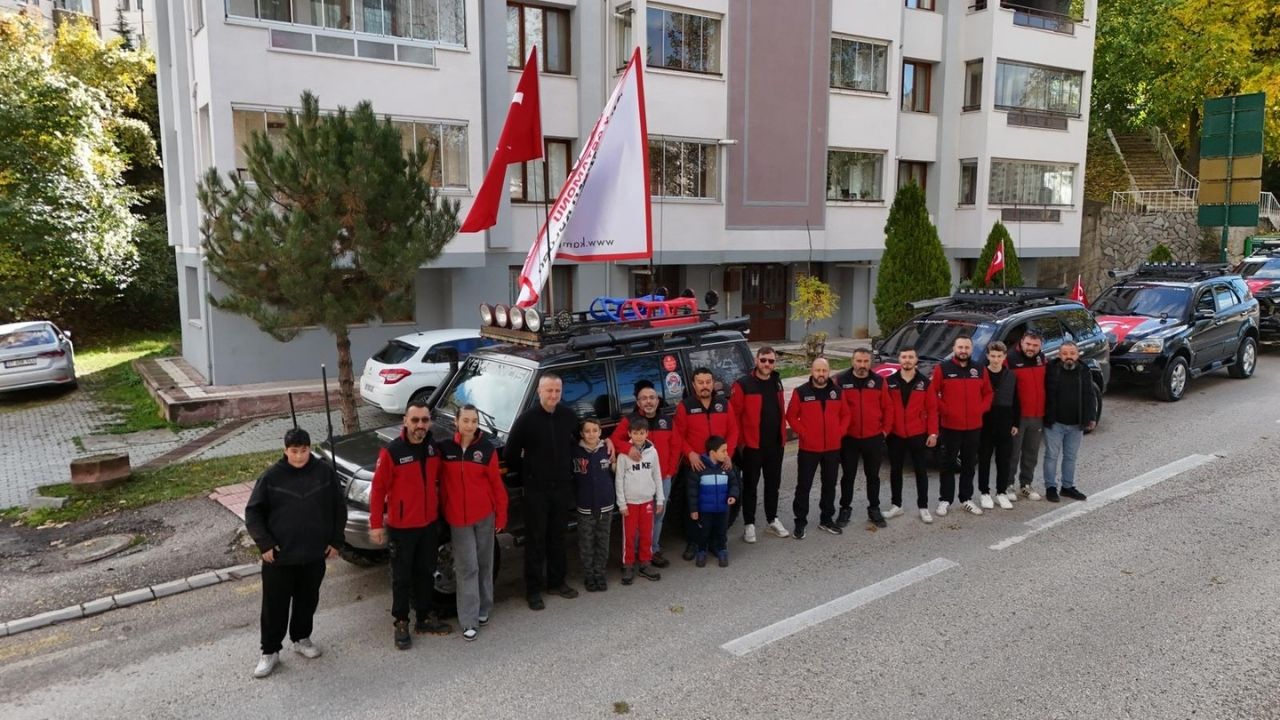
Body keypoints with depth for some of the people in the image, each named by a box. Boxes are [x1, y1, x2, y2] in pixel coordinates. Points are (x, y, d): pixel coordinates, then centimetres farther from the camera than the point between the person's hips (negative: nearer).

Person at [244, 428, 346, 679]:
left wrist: (336, 540, 2)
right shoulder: (271, 477, -8)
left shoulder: (324, 472, -4)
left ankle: (301, 639, 36)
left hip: (315, 555, 2)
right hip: (279, 556, -2)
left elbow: (339, 507, 4)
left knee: (308, 600, 16)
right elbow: (253, 512, -2)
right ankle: (270, 652, 20)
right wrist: (264, 543, -9)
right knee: (275, 605, 6)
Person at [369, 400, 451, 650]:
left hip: (430, 524, 5)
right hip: (401, 527, -5)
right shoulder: (392, 452, -18)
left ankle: (425, 618, 32)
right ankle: (401, 623, 23)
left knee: (426, 573, 18)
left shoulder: (434, 448, -1)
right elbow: (378, 489, -14)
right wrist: (376, 524, -13)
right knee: (402, 578, 8)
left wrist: (439, 512, 15)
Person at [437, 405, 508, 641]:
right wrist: (443, 511, 2)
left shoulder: (487, 449, -7)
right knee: (467, 567, 1)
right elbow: (441, 481, 5)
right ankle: (470, 620, 5)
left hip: (485, 516, 0)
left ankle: (484, 609, 27)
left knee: (484, 564, 12)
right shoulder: (444, 448, -4)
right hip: (458, 519, 0)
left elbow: (497, 484, -3)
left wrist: (501, 515, -2)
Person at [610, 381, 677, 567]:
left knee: (658, 515, 11)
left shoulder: (667, 420, 7)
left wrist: (670, 470, 5)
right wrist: (628, 448, -29)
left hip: (663, 478, 4)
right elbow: (615, 439, -10)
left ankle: (654, 551, 23)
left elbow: (674, 447, 10)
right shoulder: (629, 421, -2)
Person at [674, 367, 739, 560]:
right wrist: (690, 454, -15)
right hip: (695, 465, -2)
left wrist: (728, 454, -6)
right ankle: (692, 542, 14)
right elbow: (679, 435, -2)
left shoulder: (725, 404, 5)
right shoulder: (685, 406, -3)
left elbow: (733, 431, 6)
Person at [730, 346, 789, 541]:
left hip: (775, 444, 6)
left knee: (773, 483, 15)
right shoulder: (743, 384, -10)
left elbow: (781, 411, 16)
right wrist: (740, 441, -10)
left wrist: (783, 435, 10)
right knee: (750, 485, 4)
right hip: (752, 445, -6)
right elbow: (734, 414, -11)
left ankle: (772, 520, 29)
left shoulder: (776, 383, 10)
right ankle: (749, 524, 13)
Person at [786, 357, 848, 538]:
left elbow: (845, 414, 11)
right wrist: (803, 433, -10)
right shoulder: (801, 392, -7)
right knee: (803, 486, 1)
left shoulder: (837, 391, 4)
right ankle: (800, 522, 10)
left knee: (830, 485, 13)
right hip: (808, 448, -3)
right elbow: (791, 416, -2)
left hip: (833, 448, 3)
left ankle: (826, 519, 27)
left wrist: (840, 432, -1)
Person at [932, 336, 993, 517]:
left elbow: (987, 393, 14)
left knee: (969, 465, 13)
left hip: (974, 426, 4)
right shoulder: (942, 368, -5)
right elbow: (932, 393, -6)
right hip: (950, 426, -4)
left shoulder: (979, 370, 8)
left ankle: (967, 498, 23)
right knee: (948, 464, 4)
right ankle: (945, 500, 11)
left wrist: (981, 409, 0)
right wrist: (944, 410, -11)